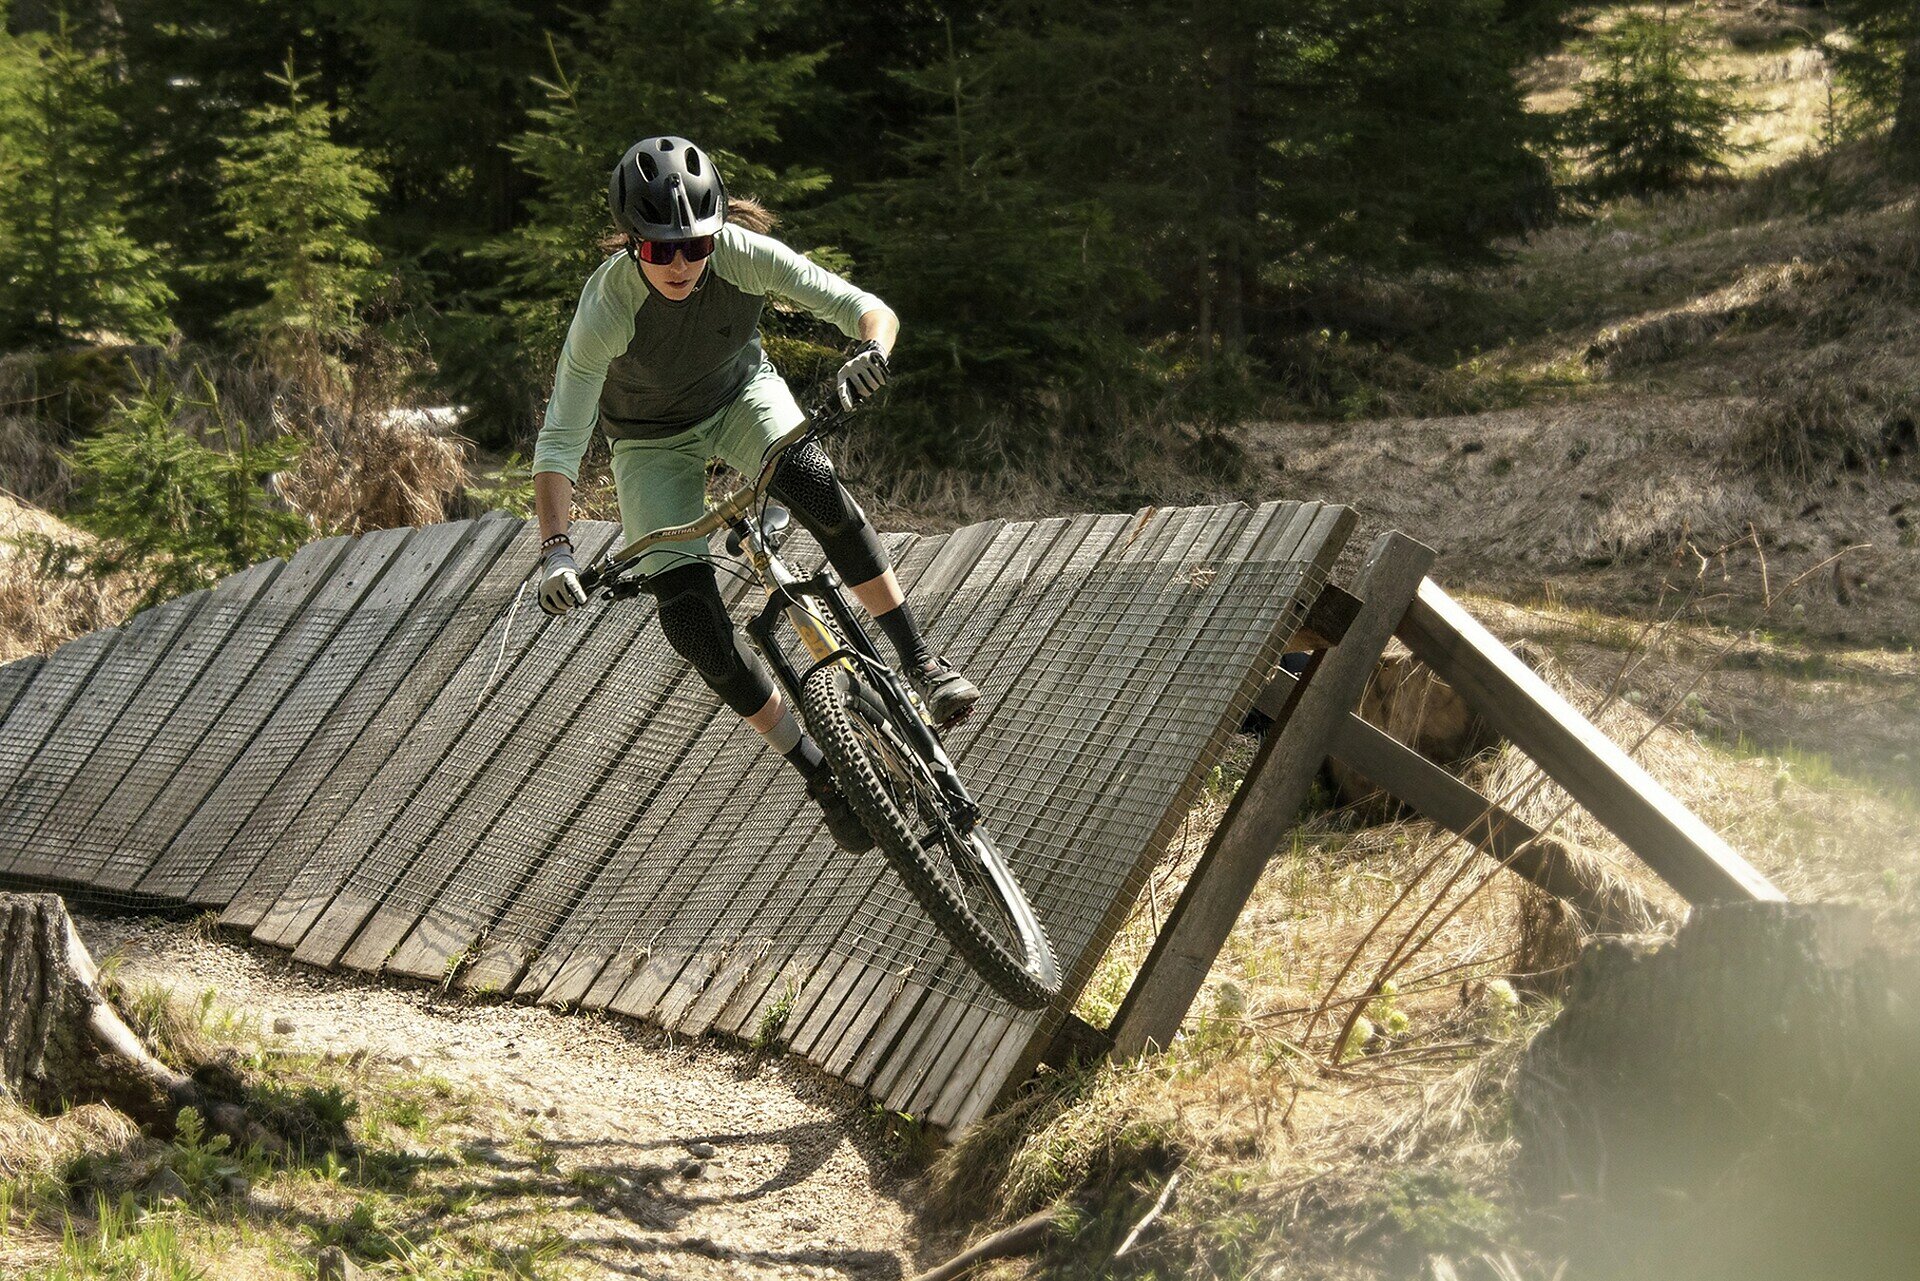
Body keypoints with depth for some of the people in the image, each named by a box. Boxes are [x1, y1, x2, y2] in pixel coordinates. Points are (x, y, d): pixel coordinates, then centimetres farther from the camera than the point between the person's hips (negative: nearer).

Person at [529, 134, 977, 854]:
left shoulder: (742, 252, -30)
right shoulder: (607, 309, -34)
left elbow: (866, 308, -30)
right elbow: (558, 444, -32)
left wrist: (872, 351, -54)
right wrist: (556, 550, -47)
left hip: (740, 395, 1)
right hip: (652, 440, 0)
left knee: (814, 484, -33)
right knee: (689, 617, -16)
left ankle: (919, 661, -23)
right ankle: (818, 774, -2)